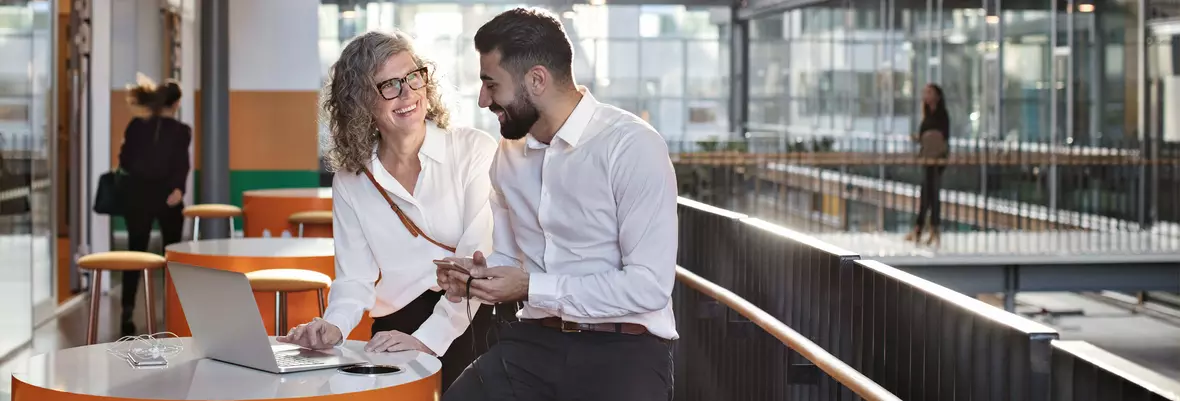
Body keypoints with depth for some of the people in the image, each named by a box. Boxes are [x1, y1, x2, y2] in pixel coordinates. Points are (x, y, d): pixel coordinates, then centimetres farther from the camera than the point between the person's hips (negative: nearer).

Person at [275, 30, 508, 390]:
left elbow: (477, 261, -10)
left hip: (471, 324, -2)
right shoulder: (350, 180, 6)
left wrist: (427, 338, -20)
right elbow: (355, 279, 5)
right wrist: (334, 327, -16)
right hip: (397, 330, 2)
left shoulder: (474, 151, -4)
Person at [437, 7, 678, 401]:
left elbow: (649, 286, -16)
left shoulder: (633, 147, -12)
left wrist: (530, 288, -15)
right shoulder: (508, 152, 10)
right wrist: (480, 274, -1)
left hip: (623, 348, -5)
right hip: (533, 340, 5)